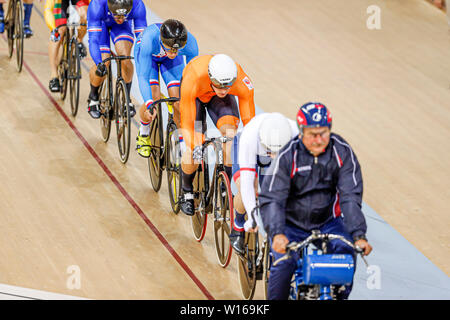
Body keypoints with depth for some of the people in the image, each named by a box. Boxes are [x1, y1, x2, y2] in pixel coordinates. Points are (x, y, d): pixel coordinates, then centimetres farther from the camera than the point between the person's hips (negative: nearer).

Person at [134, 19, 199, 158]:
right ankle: (143, 134, 12)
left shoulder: (190, 43, -38)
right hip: (148, 54, -2)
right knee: (154, 98, -18)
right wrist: (149, 104, -53)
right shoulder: (150, 38, -45)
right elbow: (143, 77, -41)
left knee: (178, 101, -12)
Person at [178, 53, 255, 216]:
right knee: (194, 151, -16)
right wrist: (194, 146, -54)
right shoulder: (193, 79, -43)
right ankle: (186, 193, 11)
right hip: (196, 96, -2)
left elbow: (249, 119, -28)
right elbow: (186, 123, -39)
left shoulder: (242, 83, -38)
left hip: (219, 100, 2)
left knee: (230, 131, -27)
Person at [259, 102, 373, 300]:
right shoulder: (288, 157, -16)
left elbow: (351, 197, -14)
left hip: (328, 222, 2)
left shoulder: (342, 152, -10)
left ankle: (340, 297, -5)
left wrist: (359, 235, -27)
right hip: (292, 225, -2)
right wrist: (277, 234, -38)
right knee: (283, 265, -26)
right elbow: (271, 199, -21)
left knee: (346, 250, -25)